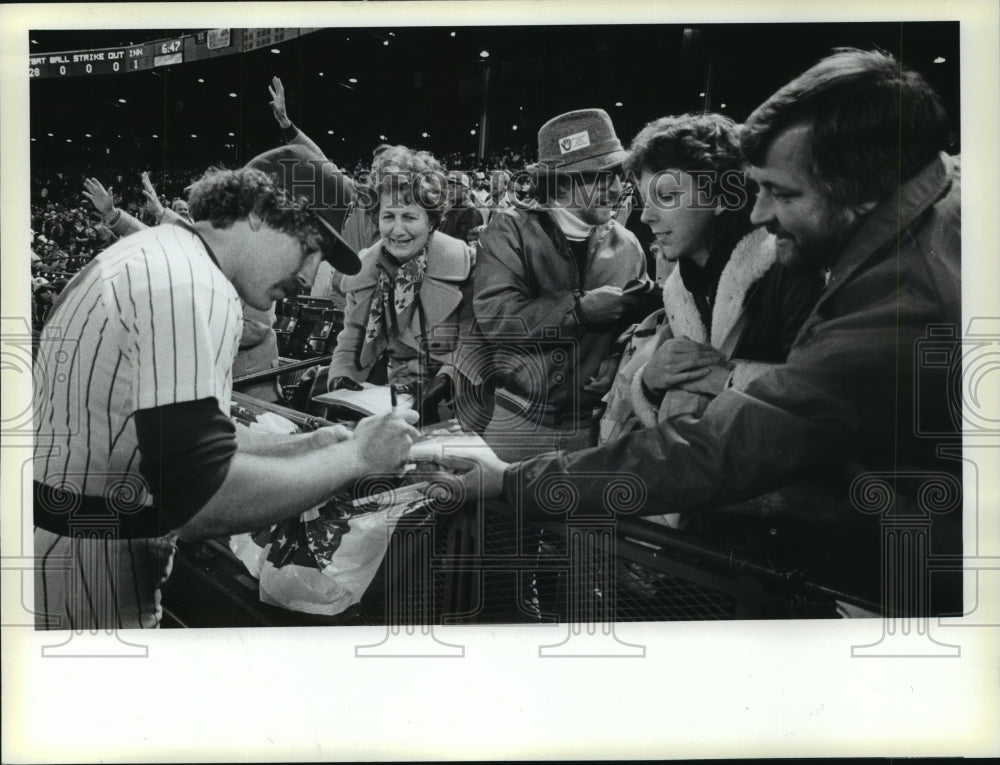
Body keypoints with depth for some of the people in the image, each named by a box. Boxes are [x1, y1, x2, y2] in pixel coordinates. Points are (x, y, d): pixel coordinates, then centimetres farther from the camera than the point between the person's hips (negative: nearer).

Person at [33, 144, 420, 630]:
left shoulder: (156, 255, 10)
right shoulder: (191, 287, -23)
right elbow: (198, 500, -31)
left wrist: (299, 448, 6)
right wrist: (355, 457, -20)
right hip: (81, 583, -10)